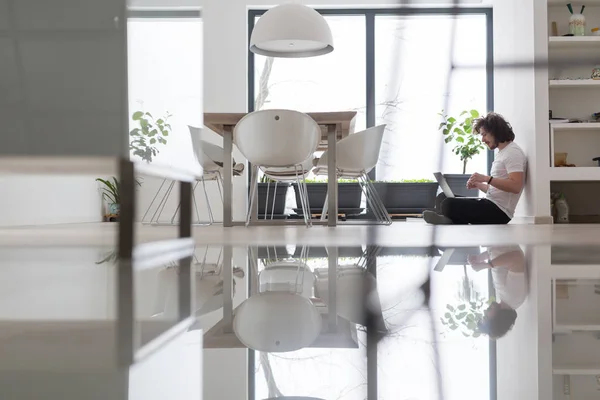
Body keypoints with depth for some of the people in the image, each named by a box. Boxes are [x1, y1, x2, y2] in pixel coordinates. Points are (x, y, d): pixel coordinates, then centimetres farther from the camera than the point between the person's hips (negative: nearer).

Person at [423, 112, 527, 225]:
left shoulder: (513, 152, -9)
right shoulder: (501, 153, 22)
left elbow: (516, 186, -24)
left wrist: (487, 178, -24)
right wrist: (478, 185, 8)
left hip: (499, 211, -11)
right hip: (491, 204, 11)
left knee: (449, 204, -24)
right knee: (443, 198, 15)